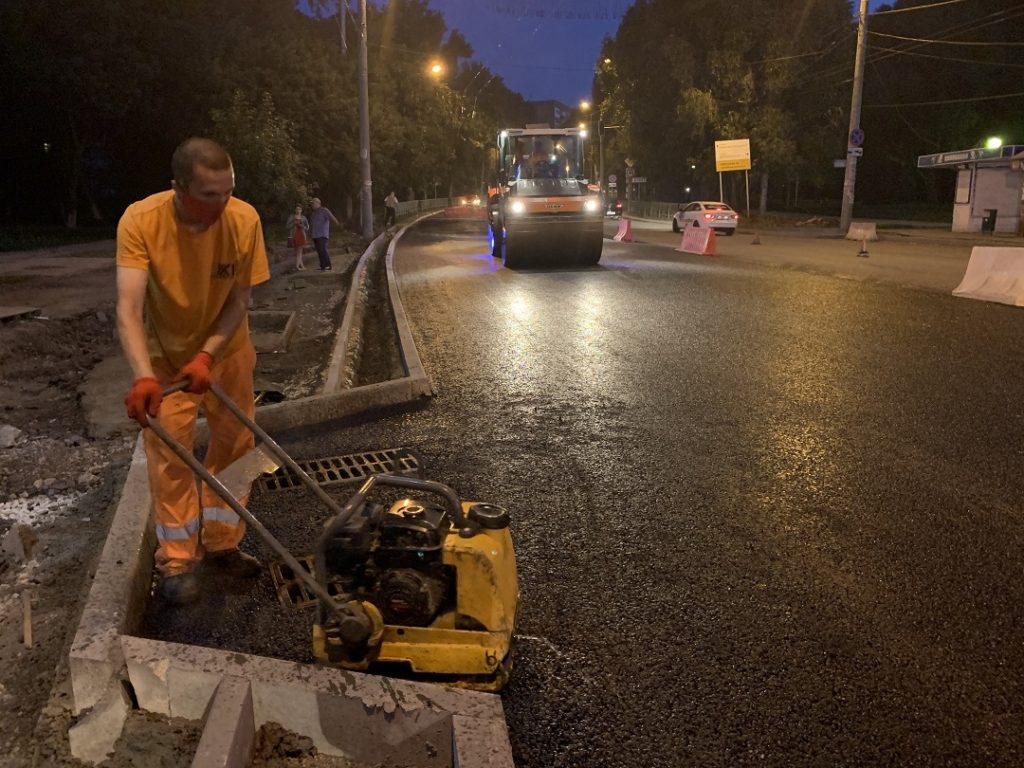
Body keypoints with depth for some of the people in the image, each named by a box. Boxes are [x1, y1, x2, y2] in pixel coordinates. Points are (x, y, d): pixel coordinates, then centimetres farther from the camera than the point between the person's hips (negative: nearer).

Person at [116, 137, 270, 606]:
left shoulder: (244, 219, -25)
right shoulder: (140, 221, -29)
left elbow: (239, 299, -17)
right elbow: (128, 308, -36)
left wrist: (207, 356, -28)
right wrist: (143, 376, -49)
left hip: (226, 351, 2)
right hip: (165, 355, -2)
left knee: (234, 446, 8)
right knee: (169, 456, -2)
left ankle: (220, 546, 25)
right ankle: (176, 562, 13)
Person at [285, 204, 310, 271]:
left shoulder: (304, 218, 6)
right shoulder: (291, 217, 1)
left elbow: (307, 227, 5)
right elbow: (287, 227, -3)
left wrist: (301, 226, -13)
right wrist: (294, 223, -16)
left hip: (302, 235, 1)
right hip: (294, 236, -1)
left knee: (299, 251, -5)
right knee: (297, 251, 0)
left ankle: (297, 266, -6)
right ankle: (301, 265, 4)